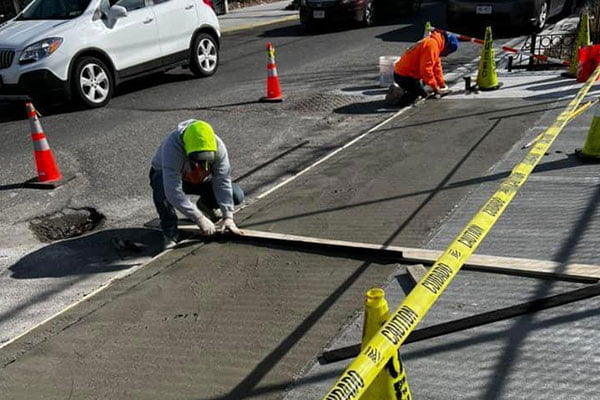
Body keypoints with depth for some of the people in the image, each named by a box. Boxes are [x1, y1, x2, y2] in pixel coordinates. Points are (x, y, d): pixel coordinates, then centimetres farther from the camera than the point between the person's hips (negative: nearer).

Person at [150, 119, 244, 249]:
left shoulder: (218, 146, -28)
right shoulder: (172, 147, -40)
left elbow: (223, 183, -24)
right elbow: (173, 191, -45)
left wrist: (228, 217, -31)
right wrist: (200, 219, -46)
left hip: (200, 179, 3)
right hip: (169, 177, -3)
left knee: (236, 196, -15)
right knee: (160, 183, -40)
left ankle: (204, 205, 16)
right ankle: (170, 232, -21)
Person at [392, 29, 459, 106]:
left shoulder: (435, 42, 14)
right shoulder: (432, 44, -20)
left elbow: (436, 66, 21)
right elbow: (426, 69, -24)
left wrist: (442, 84, 22)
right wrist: (435, 87, -16)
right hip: (405, 76, -10)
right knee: (422, 95, -5)